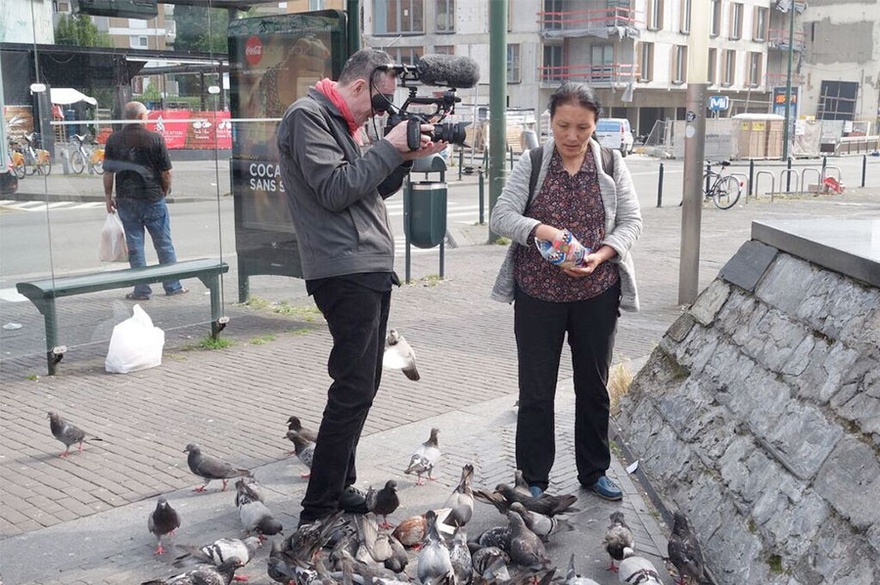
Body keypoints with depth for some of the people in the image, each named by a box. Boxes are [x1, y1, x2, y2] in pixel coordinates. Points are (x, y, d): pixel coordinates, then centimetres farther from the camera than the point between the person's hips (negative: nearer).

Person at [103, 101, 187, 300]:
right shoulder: (155, 138, -7)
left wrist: (108, 197, 11)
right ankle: (173, 286, 14)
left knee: (135, 247, 7)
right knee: (164, 244, 9)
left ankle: (142, 290, 9)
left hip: (126, 200, 2)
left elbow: (108, 172, 1)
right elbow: (166, 172, -5)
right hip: (153, 199, -1)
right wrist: (164, 192, 11)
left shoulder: (114, 140, -1)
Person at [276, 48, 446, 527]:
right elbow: (334, 190, -19)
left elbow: (372, 189, 21)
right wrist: (390, 147, -13)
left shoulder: (343, 123, 21)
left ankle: (339, 487, 23)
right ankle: (318, 509, -3)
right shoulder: (307, 116, -8)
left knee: (361, 386, 13)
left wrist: (407, 157, 7)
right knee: (354, 389, -10)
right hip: (345, 270, -10)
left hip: (371, 270, 10)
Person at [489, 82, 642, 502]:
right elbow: (501, 217, -9)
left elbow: (631, 221, 0)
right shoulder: (531, 164, -3)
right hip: (538, 294, -1)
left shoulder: (611, 164, 1)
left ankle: (594, 472, 31)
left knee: (594, 387, 14)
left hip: (596, 294, 2)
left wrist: (600, 255, -18)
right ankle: (534, 479, 21)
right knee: (535, 391, 6)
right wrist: (541, 230, -28)